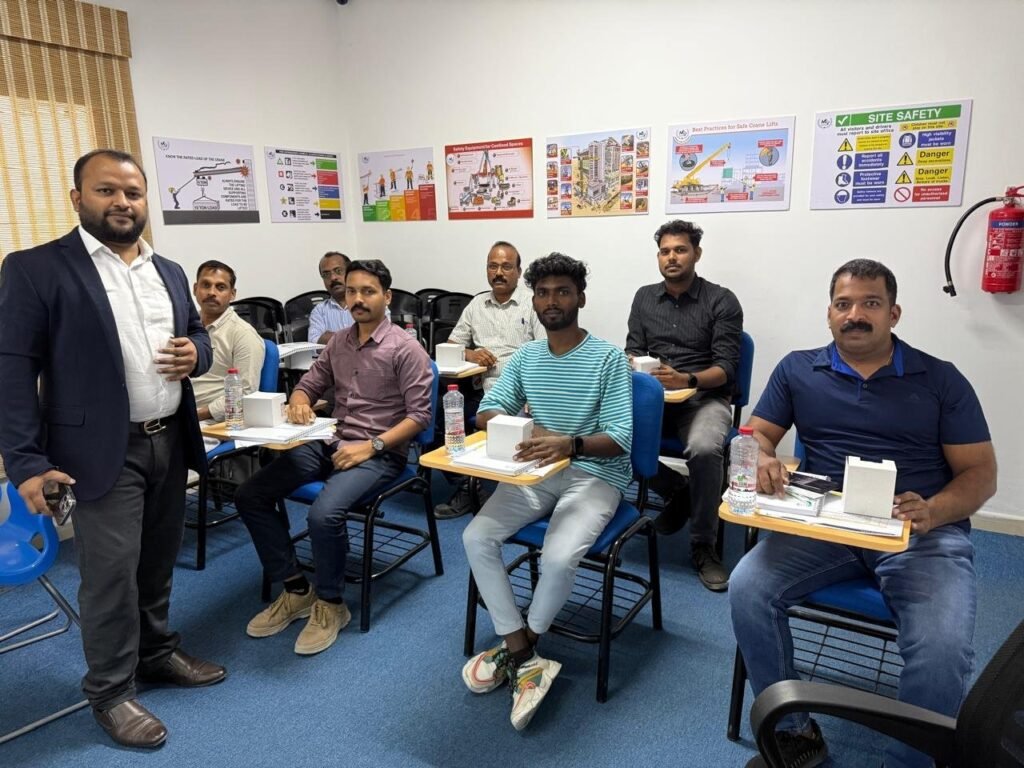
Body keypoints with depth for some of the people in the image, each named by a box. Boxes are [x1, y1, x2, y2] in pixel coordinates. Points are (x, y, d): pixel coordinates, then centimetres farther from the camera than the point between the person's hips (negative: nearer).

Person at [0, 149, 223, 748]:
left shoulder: (170, 272, 11)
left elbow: (196, 333, 21)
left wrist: (195, 351, -4)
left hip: (171, 442, 6)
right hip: (104, 451, -6)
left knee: (160, 560, 17)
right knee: (112, 571, 0)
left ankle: (159, 653, 36)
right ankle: (111, 692, 19)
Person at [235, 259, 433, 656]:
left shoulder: (406, 348, -8)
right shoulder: (337, 342, 12)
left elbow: (420, 415, -12)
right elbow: (308, 384, 17)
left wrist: (371, 446, -21)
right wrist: (299, 403, -8)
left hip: (379, 452, -7)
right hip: (328, 442, 7)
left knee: (324, 514, -32)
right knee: (249, 495, -6)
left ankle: (331, 604, -5)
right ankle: (296, 589, 5)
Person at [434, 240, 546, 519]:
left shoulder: (532, 304, 3)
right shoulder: (476, 305, 18)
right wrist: (469, 354, -5)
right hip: (483, 390, 5)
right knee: (439, 411, -18)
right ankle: (467, 483, -4)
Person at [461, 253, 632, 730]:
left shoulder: (608, 359, -8)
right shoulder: (525, 357, 8)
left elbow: (620, 439, -15)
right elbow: (486, 411, 2)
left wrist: (570, 444, -35)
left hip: (595, 476, -5)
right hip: (535, 471, 5)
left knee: (558, 558, -28)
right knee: (476, 538, -17)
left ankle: (517, 649, 3)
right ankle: (526, 656, -6)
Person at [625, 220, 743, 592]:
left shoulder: (721, 301, 0)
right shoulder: (644, 297, 13)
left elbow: (726, 368, -7)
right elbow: (632, 351, 12)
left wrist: (686, 379, -26)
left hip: (705, 396, -4)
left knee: (704, 449, -36)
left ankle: (703, 546, -12)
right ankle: (677, 492, 2)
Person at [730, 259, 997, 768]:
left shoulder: (941, 379, 7)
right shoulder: (797, 369, 11)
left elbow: (980, 471, 5)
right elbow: (757, 435, 11)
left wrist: (933, 512, -17)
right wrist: (764, 462, -15)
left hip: (925, 532, -1)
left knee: (942, 649, -28)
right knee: (746, 588, -23)